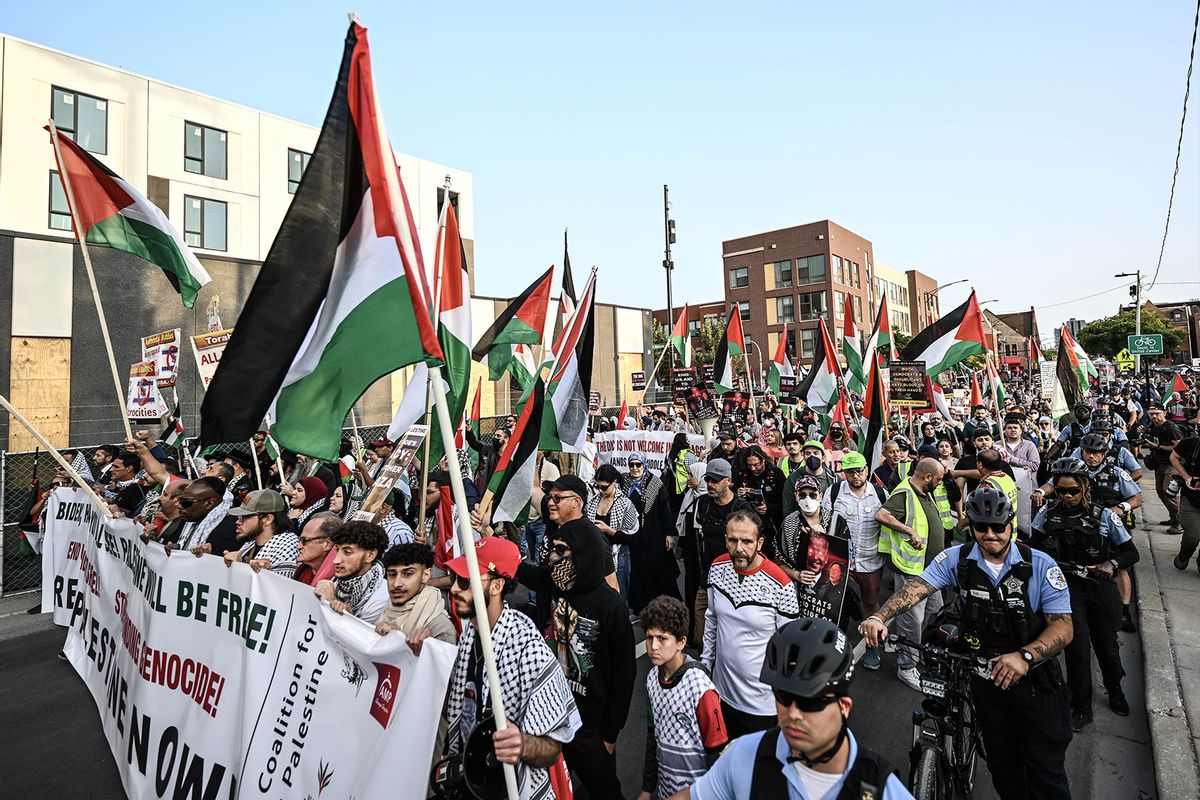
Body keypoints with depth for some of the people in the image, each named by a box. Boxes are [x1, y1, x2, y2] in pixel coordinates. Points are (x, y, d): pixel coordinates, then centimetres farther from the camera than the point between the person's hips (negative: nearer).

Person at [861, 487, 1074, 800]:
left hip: (1036, 679, -2)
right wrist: (879, 617, -37)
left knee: (1046, 774, 7)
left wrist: (1025, 656, -33)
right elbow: (917, 586, -20)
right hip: (987, 677, 2)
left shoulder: (1041, 566, -13)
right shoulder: (957, 559, -10)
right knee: (1001, 763, 20)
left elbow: (1063, 626, -15)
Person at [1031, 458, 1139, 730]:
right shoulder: (1049, 512, -5)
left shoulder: (1104, 516, -8)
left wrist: (1112, 563, -19)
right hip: (1067, 585, 0)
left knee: (1106, 642, 12)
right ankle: (1081, 706, 10)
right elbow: (1034, 545, 5)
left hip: (1100, 586, 1)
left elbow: (1131, 553, -2)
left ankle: (1115, 690, 42)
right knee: (1078, 644, -6)